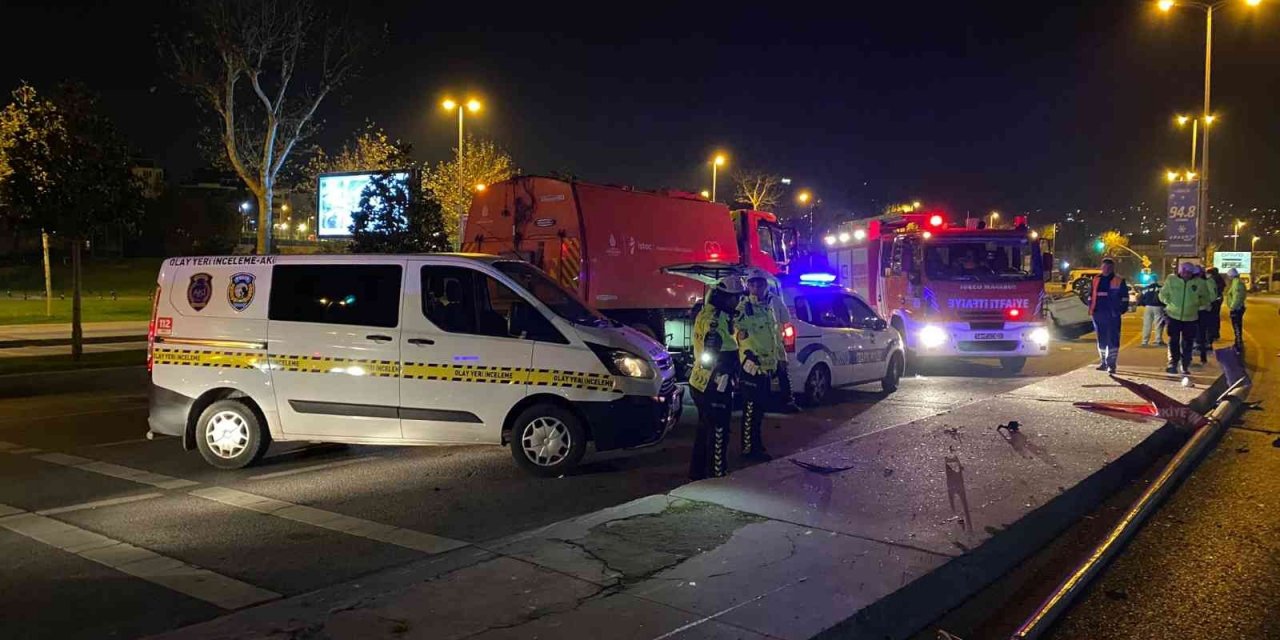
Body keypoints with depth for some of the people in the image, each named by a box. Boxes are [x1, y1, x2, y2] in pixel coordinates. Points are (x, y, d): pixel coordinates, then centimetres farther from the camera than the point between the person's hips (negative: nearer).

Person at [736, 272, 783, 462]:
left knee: (760, 407, 16)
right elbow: (740, 333, -21)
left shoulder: (769, 308, 18)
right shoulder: (743, 307, -10)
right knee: (751, 408, -5)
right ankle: (748, 448, 0)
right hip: (752, 366, -9)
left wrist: (780, 358, 24)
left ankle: (756, 444, 26)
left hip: (767, 365, 9)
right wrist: (748, 353, -31)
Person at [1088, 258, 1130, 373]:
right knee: (1101, 339, 11)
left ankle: (1111, 364, -4)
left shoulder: (1119, 281, 1)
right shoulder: (1096, 279, 12)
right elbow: (1091, 295, 17)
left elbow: (1124, 297, 0)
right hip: (1098, 314, 4)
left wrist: (1121, 310, -8)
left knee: (1112, 339, -5)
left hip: (1113, 315, -4)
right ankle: (1103, 362, 21)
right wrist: (1091, 309, 9)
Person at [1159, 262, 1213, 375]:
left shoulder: (1200, 283, -4)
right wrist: (1169, 301, -6)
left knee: (1187, 343, 8)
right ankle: (1173, 363, 6)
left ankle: (1185, 366, 18)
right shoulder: (1171, 280, -4)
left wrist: (1197, 302, -5)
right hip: (1173, 316, -1)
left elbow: (1206, 298, 9)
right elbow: (1163, 294, 7)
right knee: (1173, 341, -1)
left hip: (1191, 318, 1)